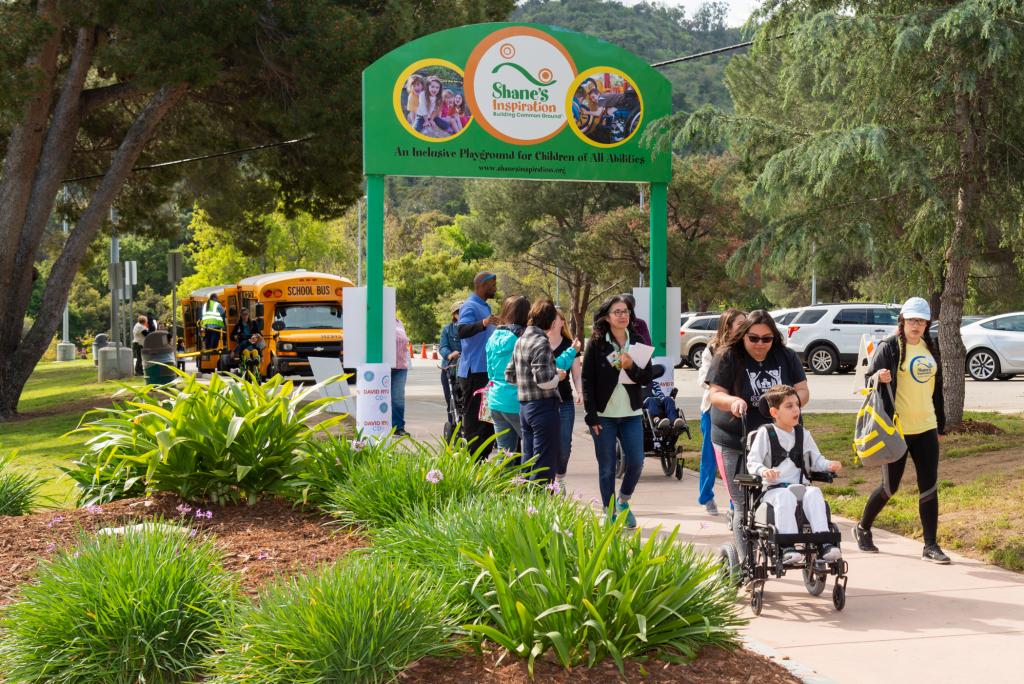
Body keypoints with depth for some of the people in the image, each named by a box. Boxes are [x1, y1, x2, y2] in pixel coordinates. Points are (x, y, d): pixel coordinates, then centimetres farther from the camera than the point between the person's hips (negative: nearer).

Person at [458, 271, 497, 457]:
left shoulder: (484, 306, 19)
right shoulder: (470, 306, -13)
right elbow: (462, 331, -32)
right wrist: (482, 324, -47)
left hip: (486, 370, 10)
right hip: (473, 372, -10)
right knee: (474, 416, -8)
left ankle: (483, 456, 19)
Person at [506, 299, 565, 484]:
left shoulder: (520, 340, 12)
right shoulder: (541, 342, -14)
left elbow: (509, 375, 18)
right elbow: (544, 381, -20)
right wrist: (558, 376, -2)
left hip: (525, 406, 9)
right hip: (543, 406, -9)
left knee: (528, 461, 14)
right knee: (545, 464, -4)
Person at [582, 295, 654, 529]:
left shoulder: (637, 342, 7)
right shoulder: (596, 344, -2)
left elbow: (648, 378, 4)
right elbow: (587, 381, -4)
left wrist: (632, 367, -16)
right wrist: (592, 417, -9)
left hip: (631, 413, 3)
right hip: (604, 414, -3)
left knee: (636, 461, -4)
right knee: (607, 468, 1)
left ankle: (623, 501, 22)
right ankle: (610, 514, 12)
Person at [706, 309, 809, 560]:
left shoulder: (786, 357, 6)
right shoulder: (727, 357, -4)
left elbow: (803, 391, 5)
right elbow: (715, 395, -8)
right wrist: (733, 401, -31)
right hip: (735, 444, -3)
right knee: (744, 506, -4)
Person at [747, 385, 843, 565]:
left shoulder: (803, 434, 18)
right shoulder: (765, 433, 4)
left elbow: (816, 460, 21)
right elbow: (752, 462, -3)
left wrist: (829, 465, -2)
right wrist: (764, 471, -26)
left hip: (799, 486, 3)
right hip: (773, 489, -3)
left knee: (814, 493, -30)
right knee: (786, 497, -37)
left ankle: (824, 544, -37)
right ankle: (788, 547, -43)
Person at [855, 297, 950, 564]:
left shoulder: (930, 349, 12)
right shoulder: (889, 347, -6)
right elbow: (869, 380, -7)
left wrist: (940, 425, 21)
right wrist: (879, 377, -30)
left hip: (926, 428, 5)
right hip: (897, 429, -5)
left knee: (929, 487, 0)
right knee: (890, 486, 3)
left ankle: (931, 546, 6)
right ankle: (863, 529, 26)